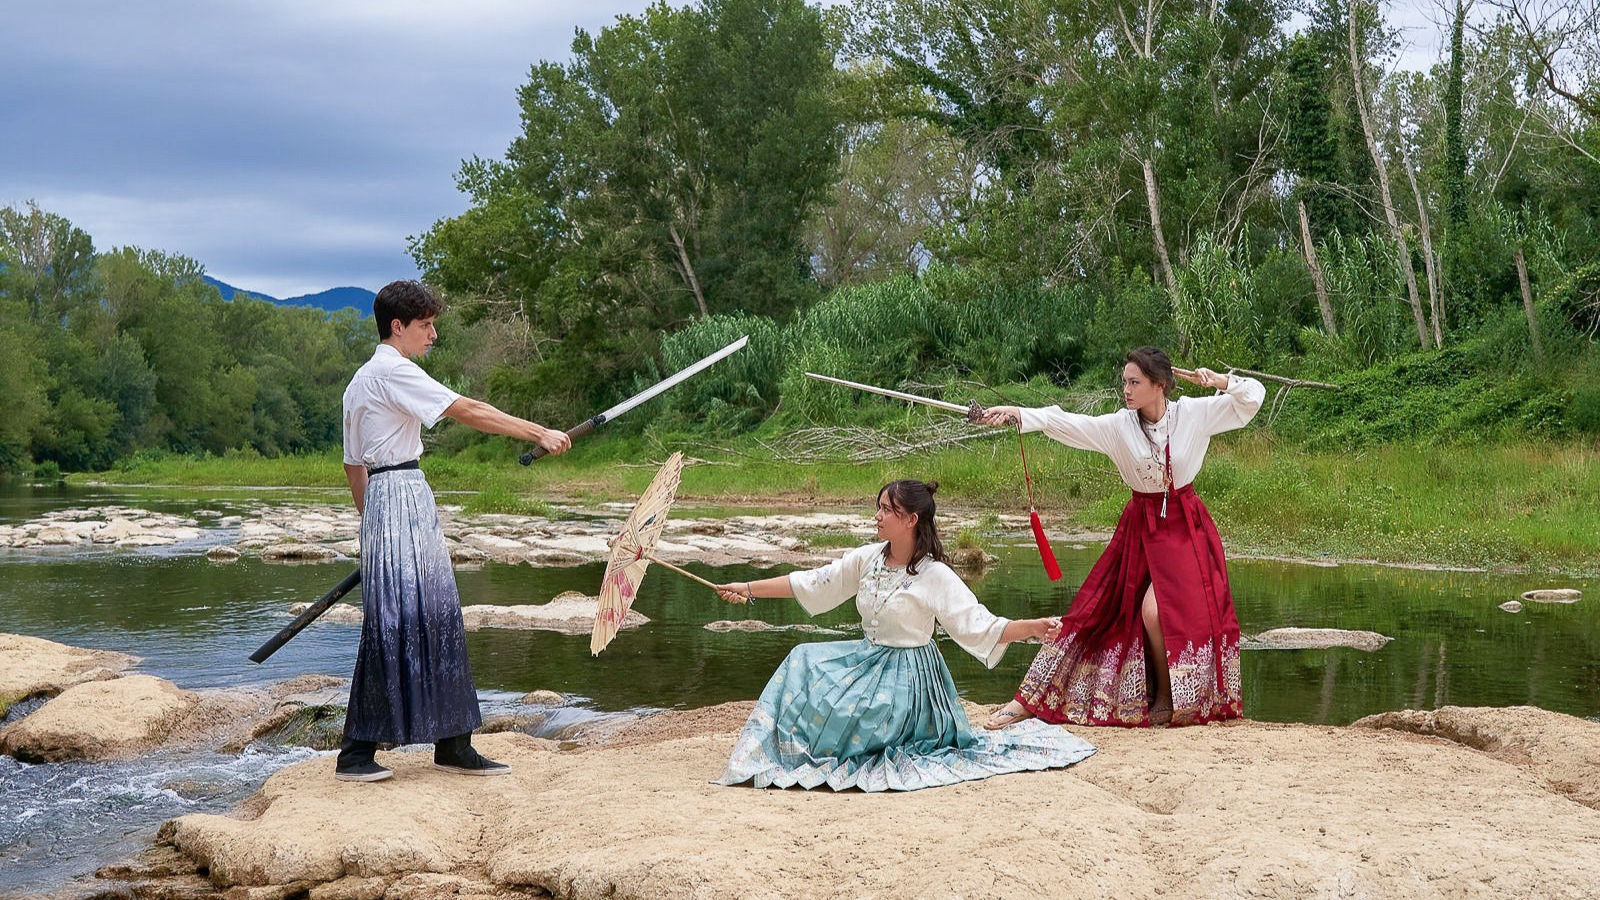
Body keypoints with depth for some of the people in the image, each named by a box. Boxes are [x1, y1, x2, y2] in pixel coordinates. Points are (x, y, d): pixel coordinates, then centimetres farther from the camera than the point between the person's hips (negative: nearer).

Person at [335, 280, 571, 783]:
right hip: (402, 499, -10)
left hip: (381, 498, 10)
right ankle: (355, 755, -4)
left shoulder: (360, 382, 19)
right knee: (392, 623, -8)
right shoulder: (393, 372, -11)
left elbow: (353, 464, 20)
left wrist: (371, 521, 24)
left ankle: (452, 745, 13)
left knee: (436, 620, 9)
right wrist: (539, 433, -16)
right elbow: (469, 411, -16)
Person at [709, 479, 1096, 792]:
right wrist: (748, 589, 7)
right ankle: (786, 750, 2)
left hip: (905, 675, -7)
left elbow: (982, 628, -18)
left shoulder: (935, 576, -16)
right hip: (867, 660, 7)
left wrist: (1036, 627, -34)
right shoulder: (868, 558, 2)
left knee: (842, 714, -25)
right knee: (803, 662, -8)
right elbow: (810, 583, 8)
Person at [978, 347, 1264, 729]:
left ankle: (1168, 695, 6)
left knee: (1156, 611, -20)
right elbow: (1066, 423, -17)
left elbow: (1253, 396, 1)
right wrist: (1018, 414, -29)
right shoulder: (1119, 426, -6)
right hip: (1141, 528, 2)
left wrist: (1219, 380, -15)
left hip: (1184, 526, -2)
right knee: (1097, 610, -1)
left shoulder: (1193, 414, -7)